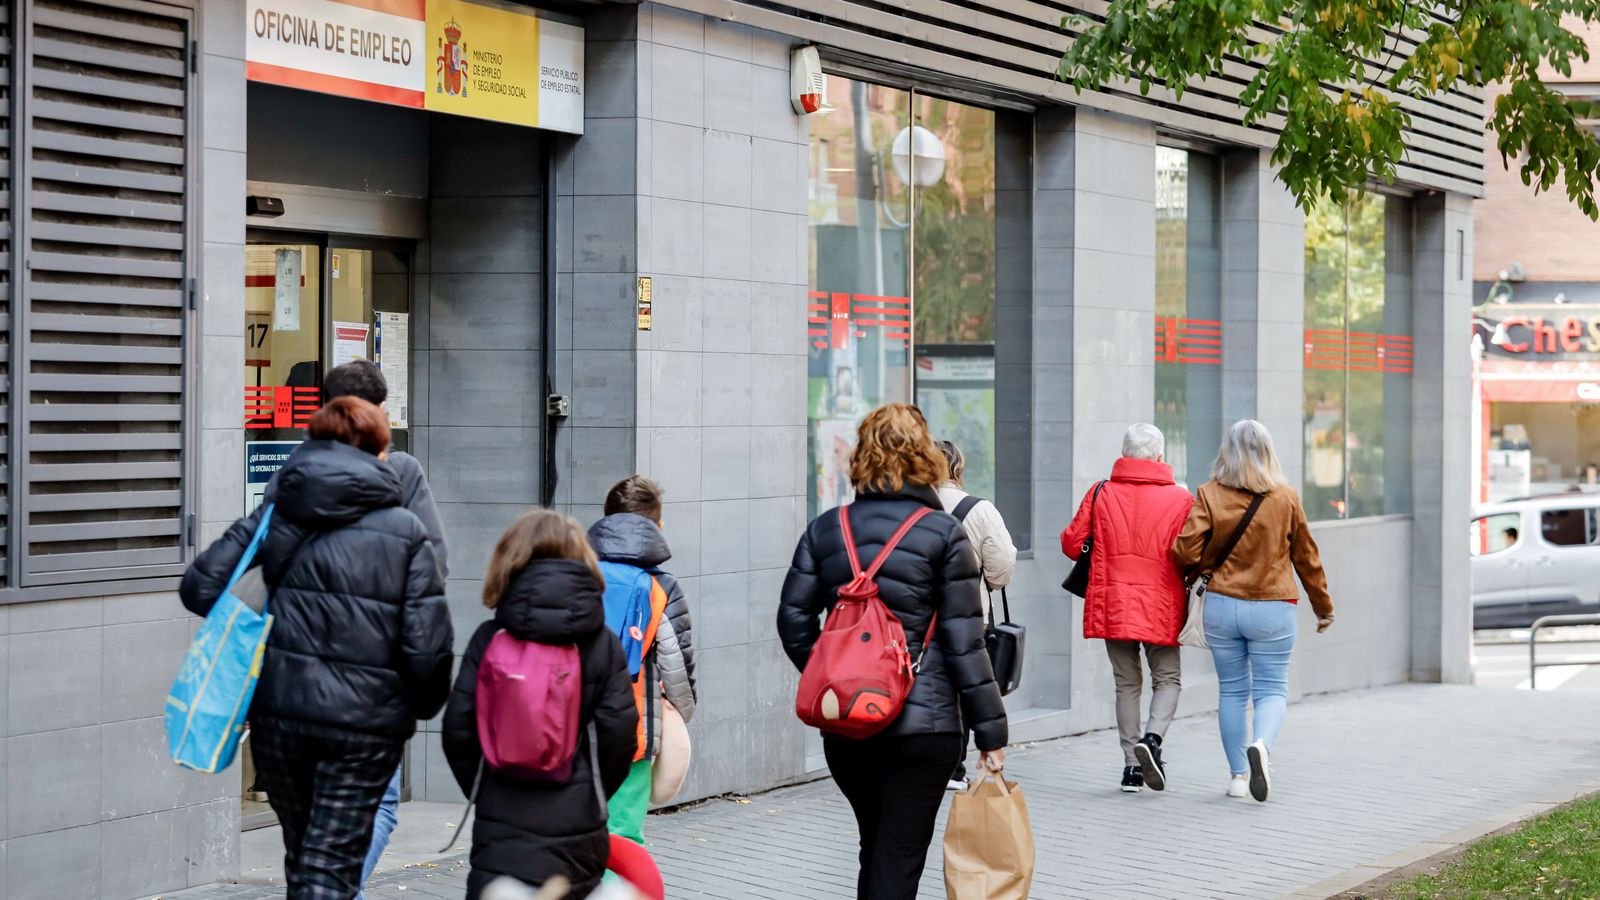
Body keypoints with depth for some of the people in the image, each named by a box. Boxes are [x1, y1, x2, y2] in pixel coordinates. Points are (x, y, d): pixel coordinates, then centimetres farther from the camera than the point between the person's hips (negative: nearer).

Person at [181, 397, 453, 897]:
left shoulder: (276, 518, 3)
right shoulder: (407, 534, -5)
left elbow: (199, 587, -1)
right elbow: (427, 644, -10)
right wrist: (422, 706, 9)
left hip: (279, 711, 3)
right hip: (364, 723, -3)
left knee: (302, 853, 21)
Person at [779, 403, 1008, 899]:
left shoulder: (825, 530, 5)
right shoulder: (944, 534, -5)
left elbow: (794, 621, 3)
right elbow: (964, 640, -7)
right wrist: (991, 730, -2)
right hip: (923, 723, -4)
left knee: (875, 851, 21)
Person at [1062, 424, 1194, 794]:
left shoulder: (1101, 493, 2)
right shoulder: (1181, 499, -3)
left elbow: (1071, 542, 5)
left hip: (1112, 604, 2)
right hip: (1161, 607, -2)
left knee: (1127, 683, 11)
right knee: (1168, 679, 11)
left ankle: (1131, 766, 7)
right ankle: (1152, 738, -15)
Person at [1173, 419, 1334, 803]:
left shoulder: (1209, 495, -4)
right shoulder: (1286, 498, -2)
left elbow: (1186, 551, -11)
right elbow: (1306, 557, 6)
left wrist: (1198, 571, 13)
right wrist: (1323, 606, 18)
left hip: (1221, 606, 1)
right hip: (1272, 609, -1)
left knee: (1231, 691, 13)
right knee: (1271, 689, 5)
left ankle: (1238, 774, 14)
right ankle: (1262, 744, -25)